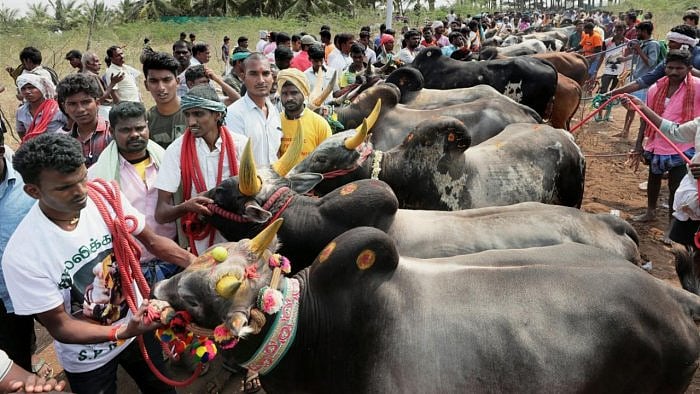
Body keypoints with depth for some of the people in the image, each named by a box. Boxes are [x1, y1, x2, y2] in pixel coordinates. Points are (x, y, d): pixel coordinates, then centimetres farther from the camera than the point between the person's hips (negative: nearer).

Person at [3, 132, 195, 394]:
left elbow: (151, 240, -6)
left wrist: (192, 261, -23)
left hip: (136, 326, 4)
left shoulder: (106, 198, -20)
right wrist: (122, 332, -35)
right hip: (87, 360, -3)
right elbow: (59, 327, -21)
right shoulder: (22, 256, -29)